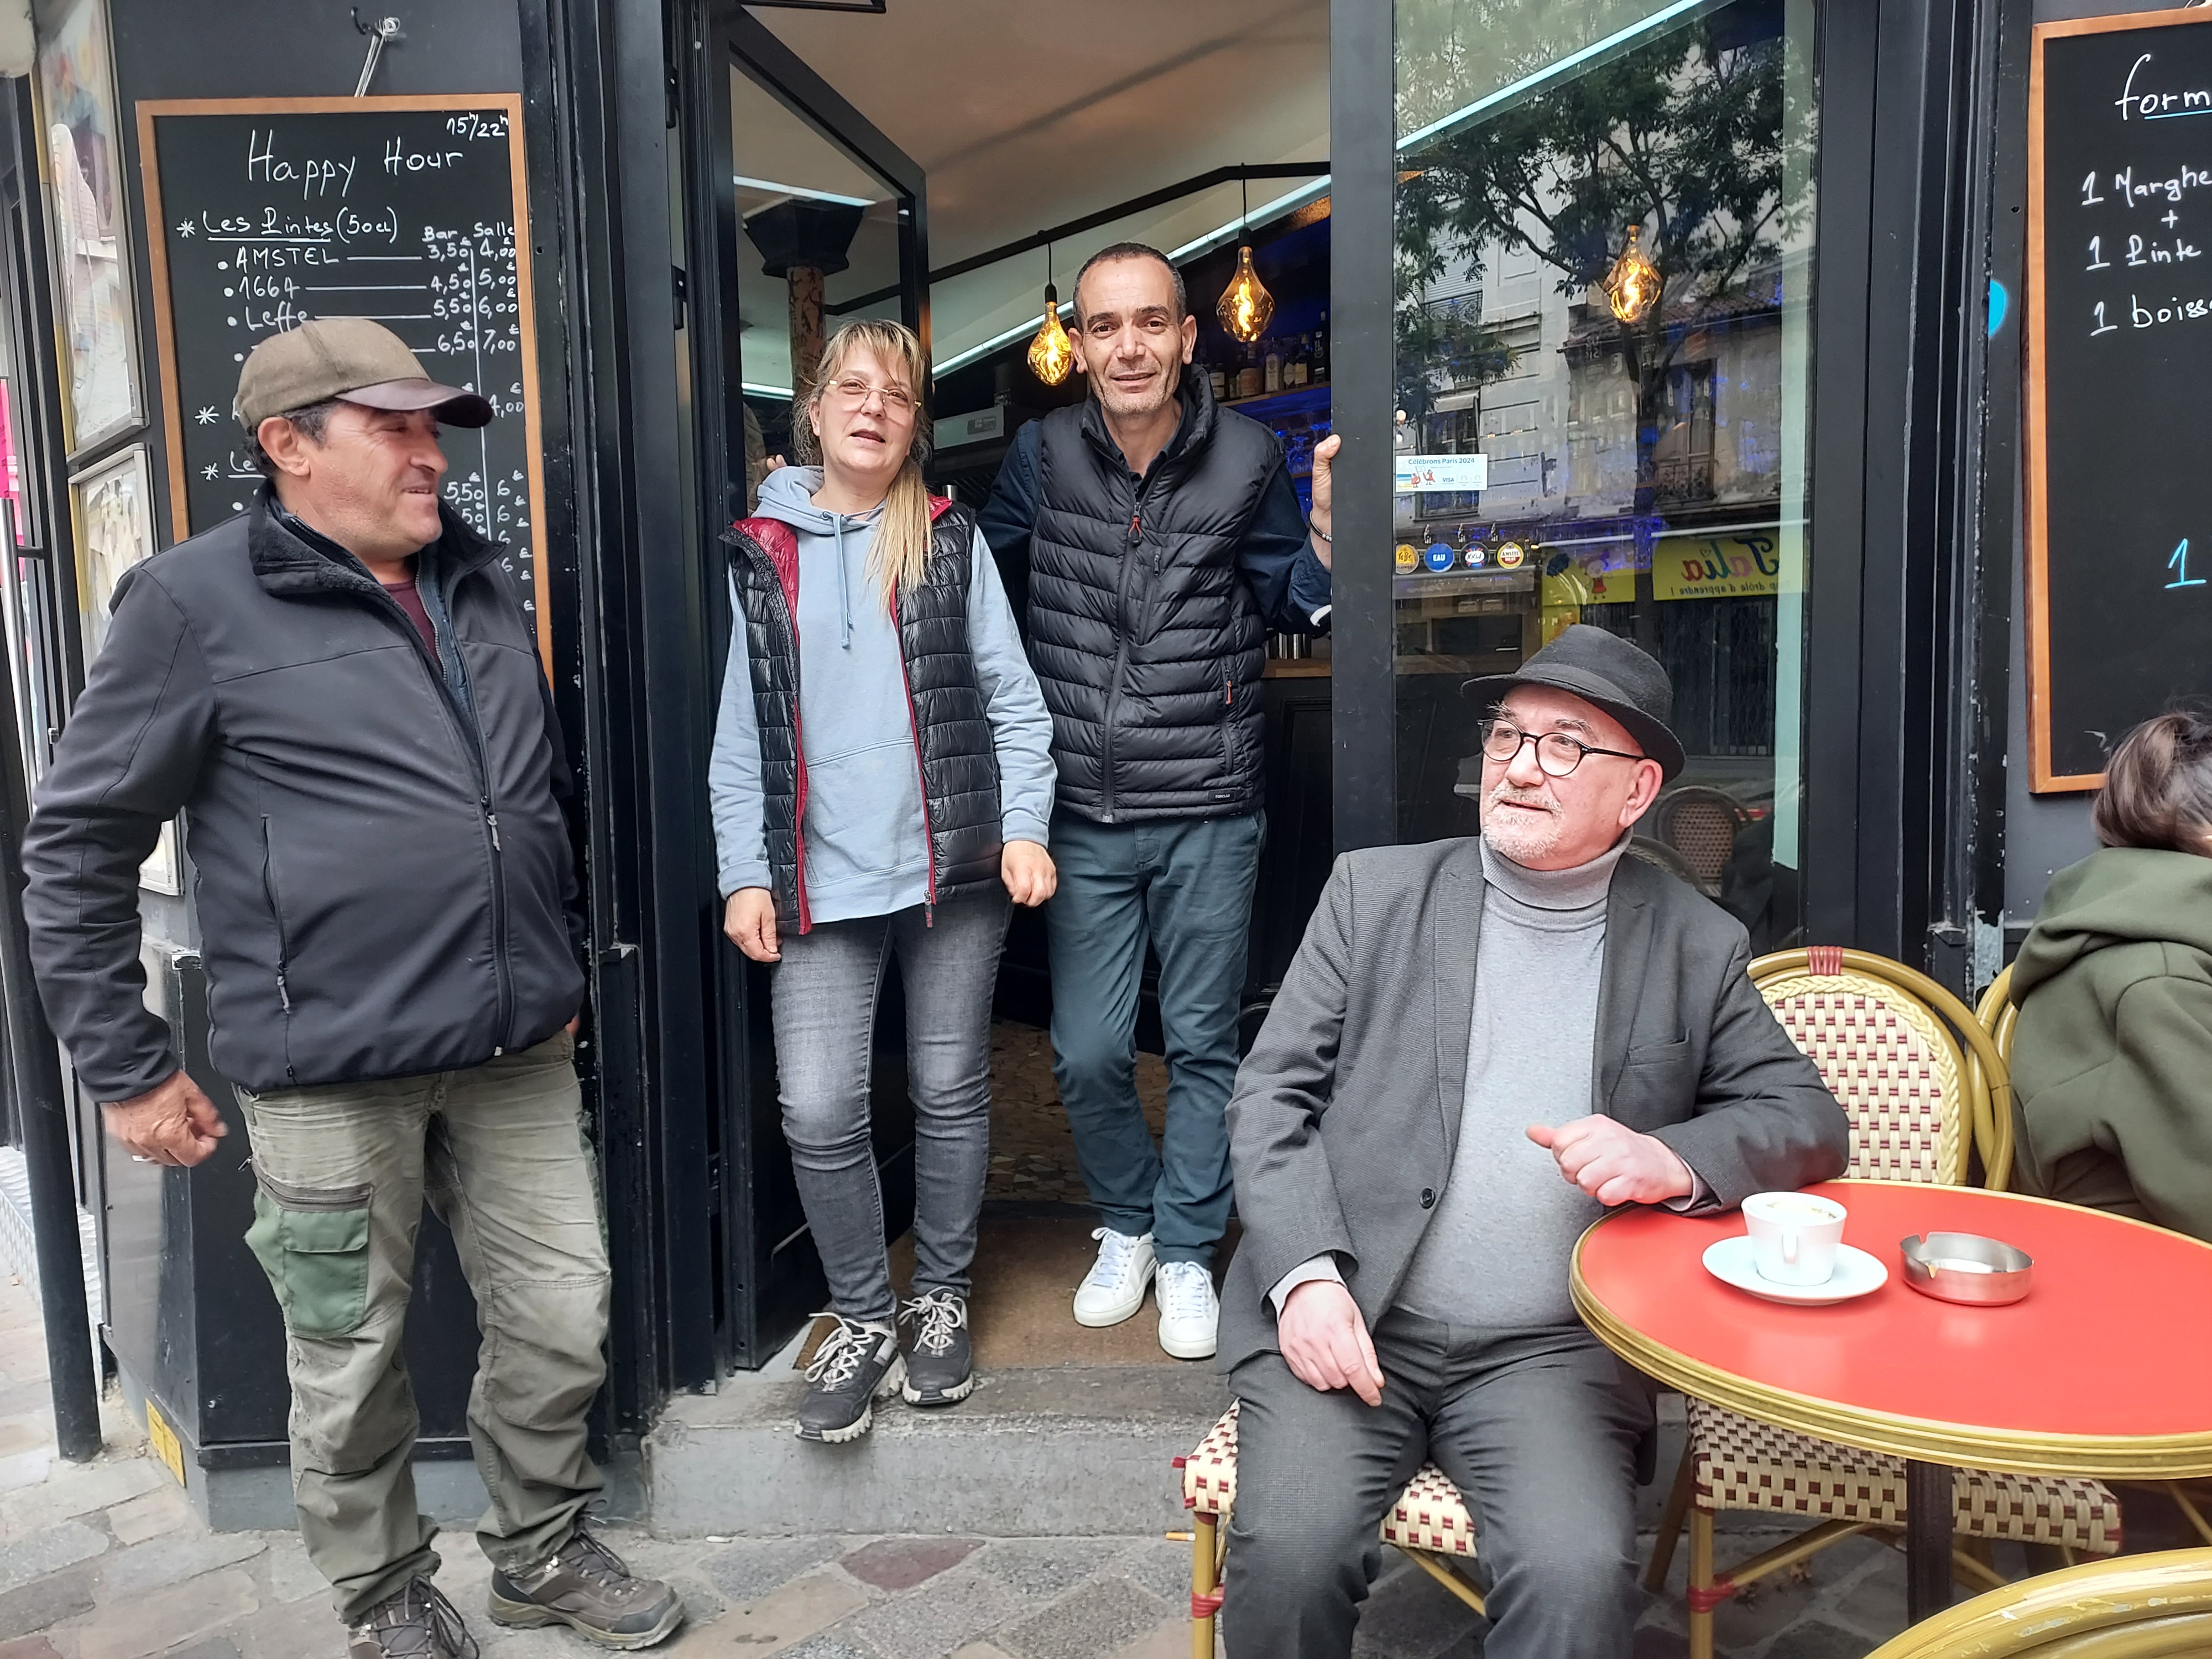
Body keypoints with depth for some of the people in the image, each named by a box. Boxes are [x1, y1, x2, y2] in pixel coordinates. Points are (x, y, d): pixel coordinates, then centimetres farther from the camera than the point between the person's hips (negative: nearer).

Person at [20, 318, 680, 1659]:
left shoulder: (482, 589, 11)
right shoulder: (198, 603, -7)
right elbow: (78, 848, -4)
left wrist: (562, 971, 21)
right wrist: (128, 1070, -3)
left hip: (518, 1051, 5)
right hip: (331, 1075, -5)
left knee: (564, 1321, 12)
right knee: (353, 1361, 12)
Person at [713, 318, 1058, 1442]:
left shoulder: (951, 540, 6)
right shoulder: (760, 554, 8)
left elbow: (1013, 697, 3)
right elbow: (741, 735, 8)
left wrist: (1024, 827, -7)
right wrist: (745, 874, 2)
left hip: (953, 867, 0)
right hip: (820, 881, 1)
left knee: (950, 1093, 9)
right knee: (816, 1111, -4)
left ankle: (940, 1298, 30)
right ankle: (863, 1315, 19)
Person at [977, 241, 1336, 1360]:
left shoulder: (1246, 459, -4)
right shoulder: (1044, 454, -2)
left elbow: (1293, 605, 7)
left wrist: (1328, 522, -13)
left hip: (1209, 815, -1)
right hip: (1085, 816, 1)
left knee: (1203, 1047, 10)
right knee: (1087, 1056, 7)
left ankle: (1186, 1250, 30)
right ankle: (1127, 1223, 35)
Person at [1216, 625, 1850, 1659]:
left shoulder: (1696, 947, 7)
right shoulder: (1376, 889, 5)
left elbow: (1809, 1124, 7)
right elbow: (1273, 1095, 2)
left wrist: (1675, 1161, -15)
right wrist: (1305, 1277, -13)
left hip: (1553, 1351, 1)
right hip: (1342, 1323, 0)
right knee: (1292, 1551, -22)